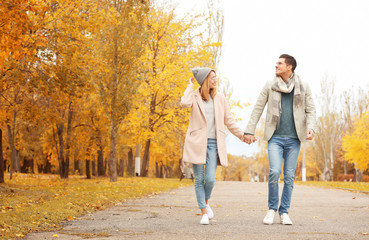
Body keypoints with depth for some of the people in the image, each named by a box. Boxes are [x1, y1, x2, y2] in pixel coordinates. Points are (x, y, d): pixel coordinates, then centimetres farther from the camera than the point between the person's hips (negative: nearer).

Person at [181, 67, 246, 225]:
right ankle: (204, 213, 10)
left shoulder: (220, 98, 11)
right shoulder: (195, 96, 3)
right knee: (199, 180, 0)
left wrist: (242, 135, 12)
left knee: (210, 179, -9)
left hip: (213, 143, 2)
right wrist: (190, 85, -7)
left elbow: (229, 121, 17)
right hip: (197, 143, -2)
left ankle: (206, 202, 21)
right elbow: (185, 103, -21)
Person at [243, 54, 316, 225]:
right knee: (274, 172, -14)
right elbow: (258, 109, 9)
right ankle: (272, 208, 5)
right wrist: (249, 131, 5)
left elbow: (310, 110, 8)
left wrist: (311, 127, -11)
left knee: (289, 176, 2)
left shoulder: (303, 87, 6)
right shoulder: (270, 86, 6)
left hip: (294, 138, 1)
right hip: (275, 137, -1)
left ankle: (284, 212, 14)